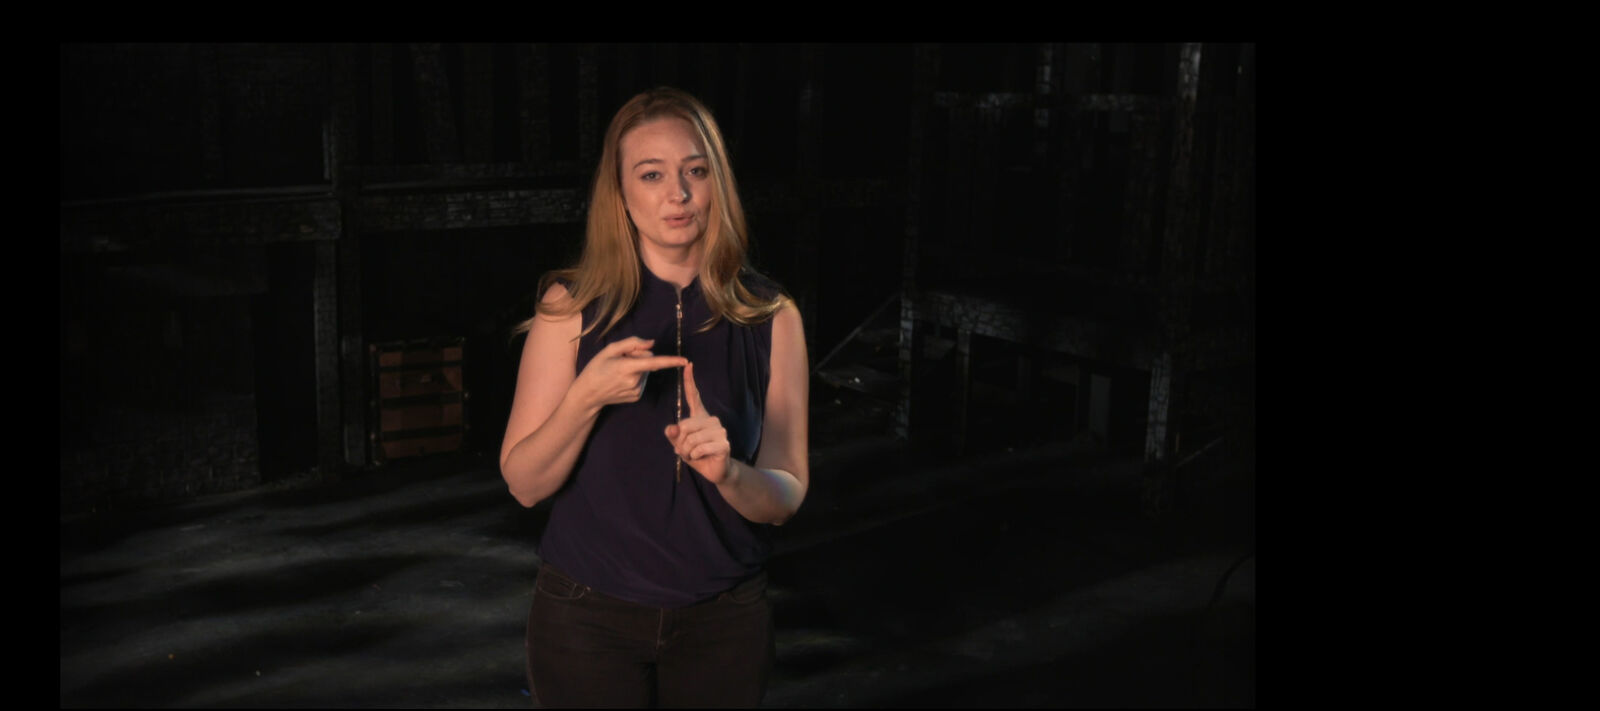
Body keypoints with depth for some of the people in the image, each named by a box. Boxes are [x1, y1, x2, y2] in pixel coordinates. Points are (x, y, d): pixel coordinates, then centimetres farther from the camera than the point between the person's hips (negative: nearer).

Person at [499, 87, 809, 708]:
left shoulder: (769, 319, -4)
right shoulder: (571, 306, -6)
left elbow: (785, 498, -4)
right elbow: (524, 484, -8)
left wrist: (727, 472, -24)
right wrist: (587, 396, -24)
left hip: (723, 624, 2)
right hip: (588, 616, -1)